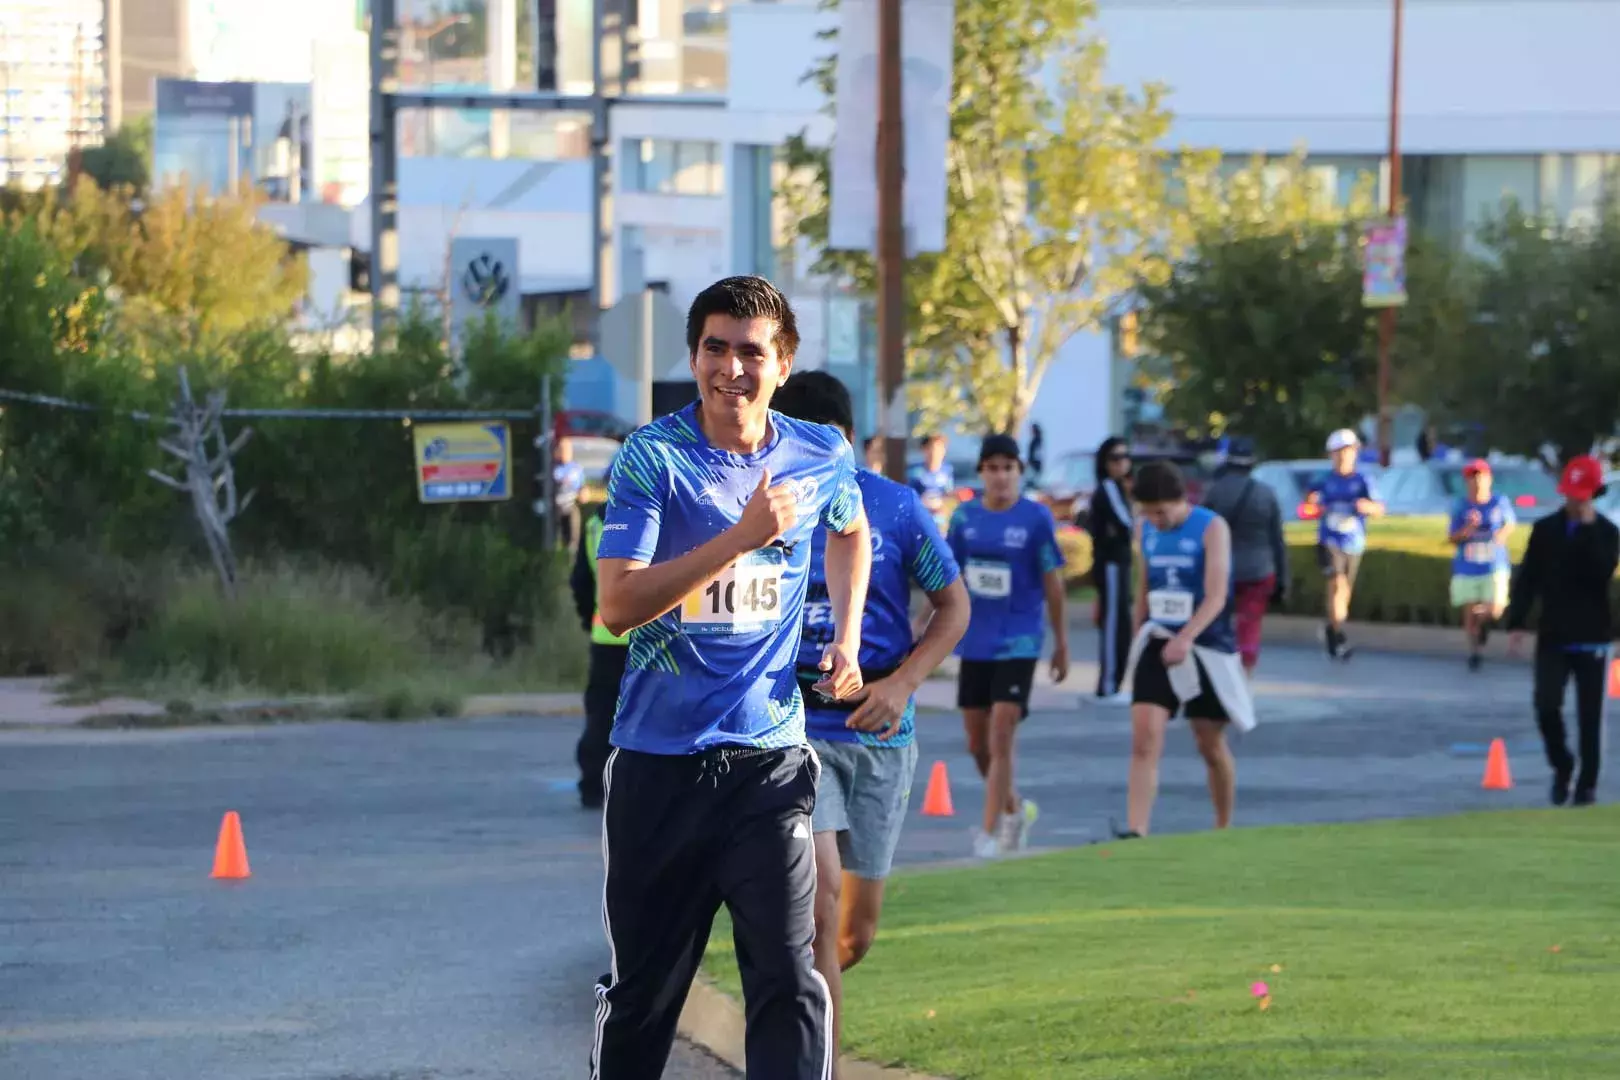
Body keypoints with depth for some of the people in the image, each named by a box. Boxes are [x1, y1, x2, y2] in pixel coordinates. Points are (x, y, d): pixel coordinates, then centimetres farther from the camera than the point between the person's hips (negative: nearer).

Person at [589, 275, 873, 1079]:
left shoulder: (823, 457, 4)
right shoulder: (652, 458, -8)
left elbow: (850, 531, 29)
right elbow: (618, 603, -20)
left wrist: (846, 638, 15)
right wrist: (742, 537, -24)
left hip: (770, 761, 2)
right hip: (659, 762, -1)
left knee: (788, 981, -10)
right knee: (641, 989, 10)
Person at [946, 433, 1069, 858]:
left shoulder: (1037, 518, -6)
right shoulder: (965, 517, 4)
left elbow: (1052, 583, -1)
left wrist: (1061, 643, 2)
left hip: (1018, 643, -4)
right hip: (975, 642, 4)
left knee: (1000, 738, -12)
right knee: (977, 743, 10)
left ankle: (990, 832, -6)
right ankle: (1016, 808, 34)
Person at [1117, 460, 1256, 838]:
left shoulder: (1212, 528, -11)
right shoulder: (1145, 529, 5)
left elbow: (1216, 596, -21)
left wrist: (1186, 637, -36)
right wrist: (1137, 640, 19)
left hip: (1207, 647, -4)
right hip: (1158, 646, 4)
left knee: (1211, 747, 9)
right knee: (1144, 741, -13)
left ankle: (1223, 829, 28)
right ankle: (1135, 833, -21)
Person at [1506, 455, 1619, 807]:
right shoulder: (1546, 530, 3)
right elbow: (1527, 579, 3)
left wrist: (1587, 528, -20)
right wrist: (1516, 624, -4)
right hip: (1553, 637, 1)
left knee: (1590, 715, 4)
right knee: (1547, 706, -12)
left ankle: (1587, 782, 17)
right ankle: (1562, 766, 13)